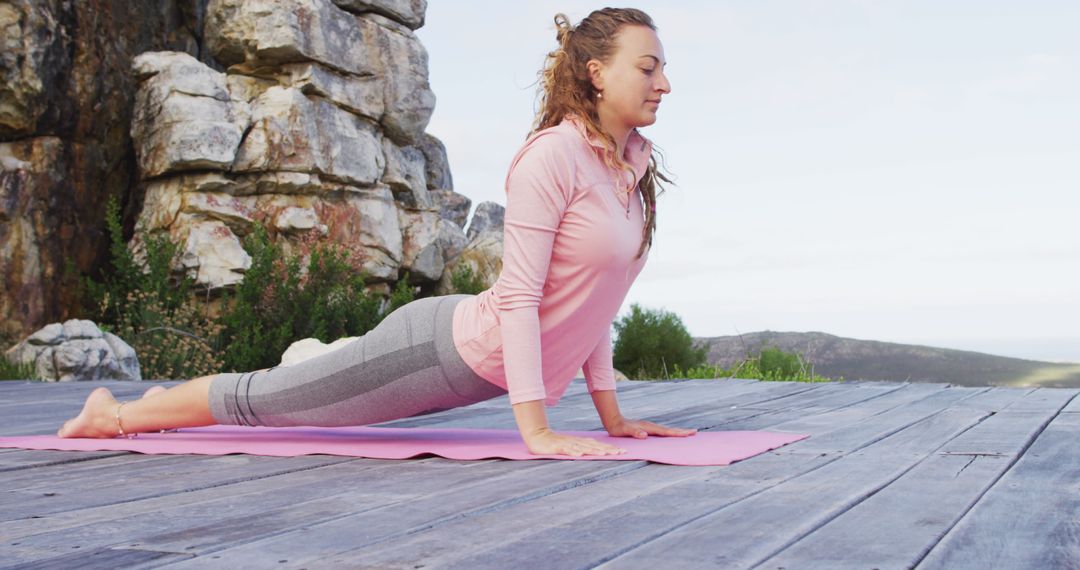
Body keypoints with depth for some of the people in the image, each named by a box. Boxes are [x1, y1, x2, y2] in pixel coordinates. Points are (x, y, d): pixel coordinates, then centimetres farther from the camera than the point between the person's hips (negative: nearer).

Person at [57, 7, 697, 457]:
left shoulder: (635, 167, 5)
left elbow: (591, 299, 11)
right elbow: (519, 293, -25)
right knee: (266, 397, 8)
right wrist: (535, 430, -28)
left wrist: (612, 415, 9)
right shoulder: (554, 153, -21)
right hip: (447, 344, -8)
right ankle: (114, 414, 31)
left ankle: (171, 408, 46)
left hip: (488, 371, 8)